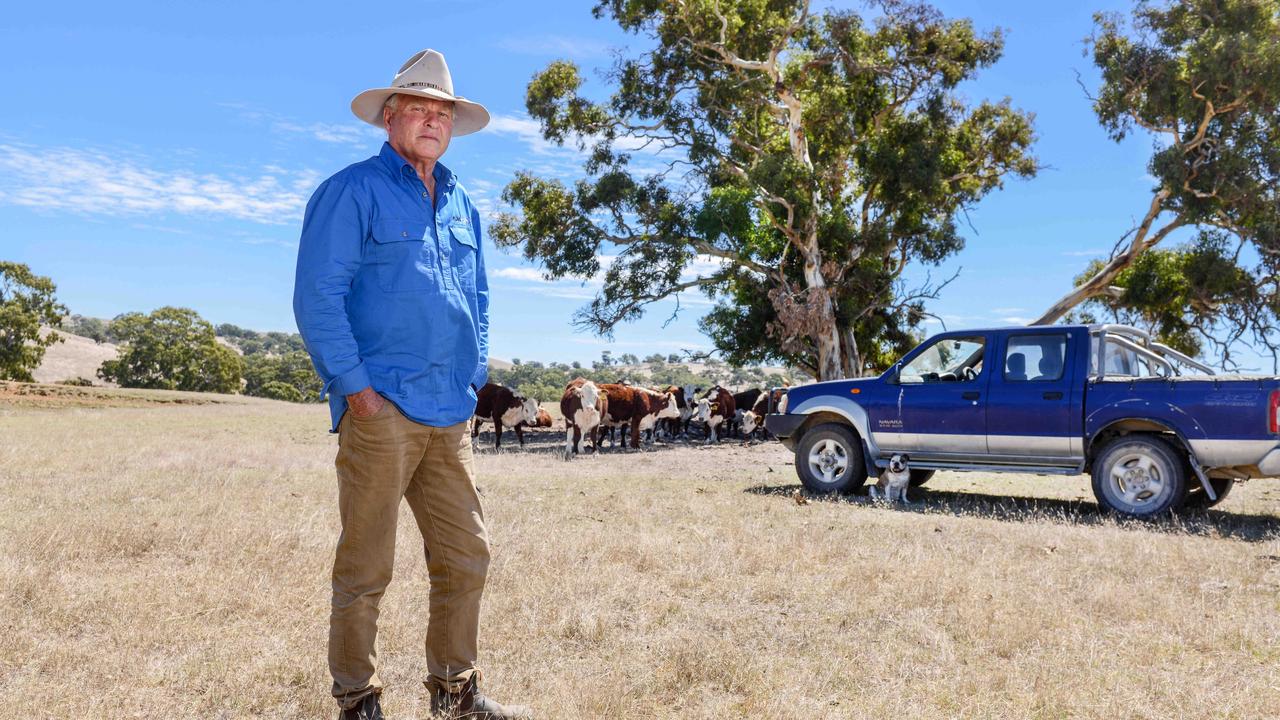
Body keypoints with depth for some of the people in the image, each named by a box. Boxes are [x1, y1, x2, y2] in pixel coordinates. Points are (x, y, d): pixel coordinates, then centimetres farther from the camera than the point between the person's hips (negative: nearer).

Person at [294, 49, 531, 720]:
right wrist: (355, 387, -13)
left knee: (466, 557, 10)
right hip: (380, 408, -6)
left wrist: (474, 374, 13)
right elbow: (317, 298, -9)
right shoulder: (353, 191, -2)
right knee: (365, 569, 2)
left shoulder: (461, 206, 18)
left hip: (450, 414, 7)